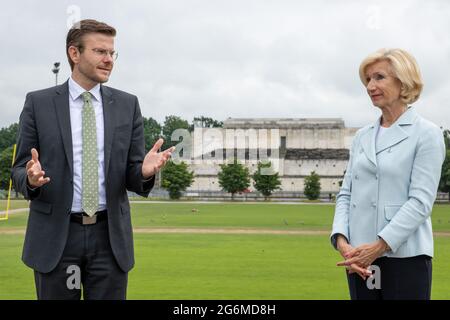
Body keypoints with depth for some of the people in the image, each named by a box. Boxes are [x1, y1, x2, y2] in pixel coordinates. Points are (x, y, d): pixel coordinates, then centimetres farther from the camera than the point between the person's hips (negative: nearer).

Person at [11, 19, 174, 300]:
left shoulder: (127, 105, 6)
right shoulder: (39, 103, 1)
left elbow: (132, 179, 6)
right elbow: (19, 170, 3)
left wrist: (145, 171, -17)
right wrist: (31, 178, -20)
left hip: (110, 236, 1)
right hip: (56, 235, -1)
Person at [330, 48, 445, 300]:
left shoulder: (427, 134, -3)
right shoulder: (363, 136, 13)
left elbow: (421, 201, -11)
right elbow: (346, 193, 11)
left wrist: (379, 246, -17)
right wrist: (341, 239, -5)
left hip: (405, 257, -5)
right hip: (359, 257, 5)